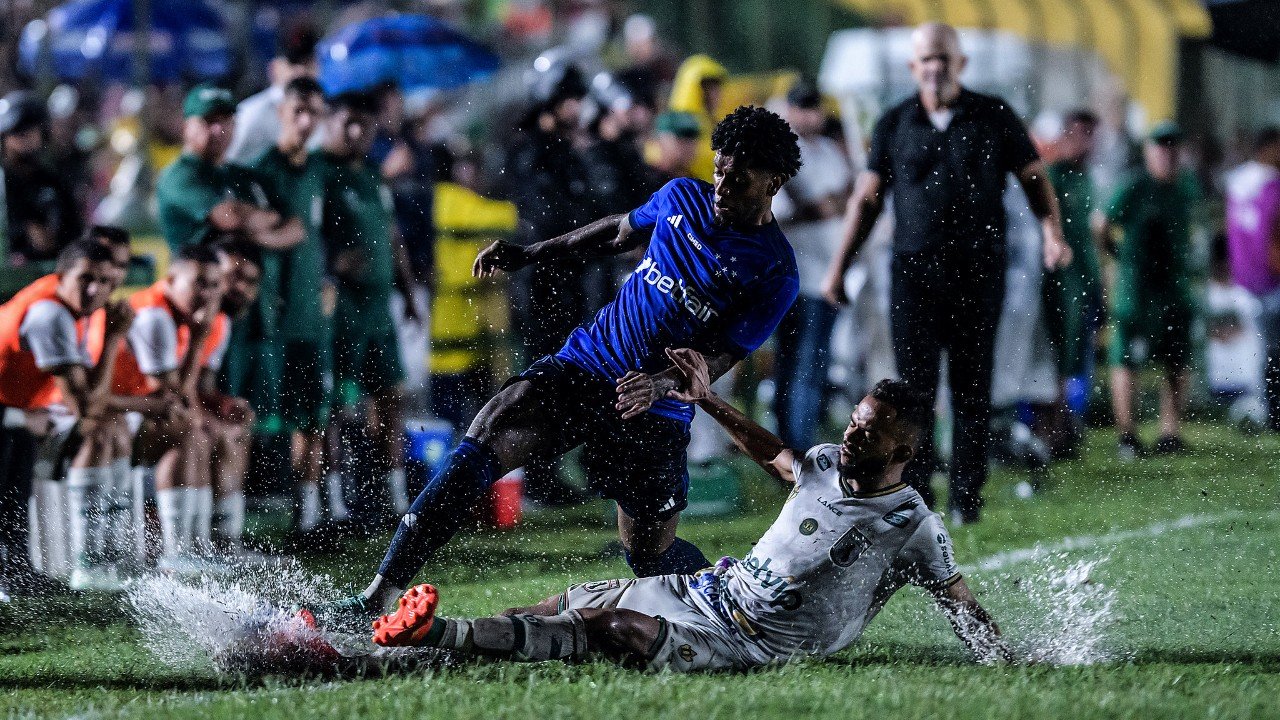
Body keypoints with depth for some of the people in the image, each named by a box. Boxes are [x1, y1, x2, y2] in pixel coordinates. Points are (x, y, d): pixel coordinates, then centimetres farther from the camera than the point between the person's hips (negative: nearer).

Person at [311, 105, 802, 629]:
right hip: (583, 365, 3)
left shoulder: (775, 275, -11)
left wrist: (660, 384, -32)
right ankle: (375, 601, -23)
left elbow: (717, 358, -13)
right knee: (476, 454, -18)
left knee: (651, 560, 1)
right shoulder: (683, 198, 4)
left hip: (654, 416, -3)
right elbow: (620, 232, 23)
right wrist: (528, 255, 21)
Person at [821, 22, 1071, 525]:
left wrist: (1053, 233, -9)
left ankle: (967, 498, 7)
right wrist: (838, 269, 6)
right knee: (915, 387, -6)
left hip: (978, 271, -1)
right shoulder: (895, 125, 8)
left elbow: (1034, 180, 9)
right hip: (914, 271, 1)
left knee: (971, 389, 1)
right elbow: (867, 199, 12)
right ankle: (915, 498, -4)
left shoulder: (994, 117, 5)